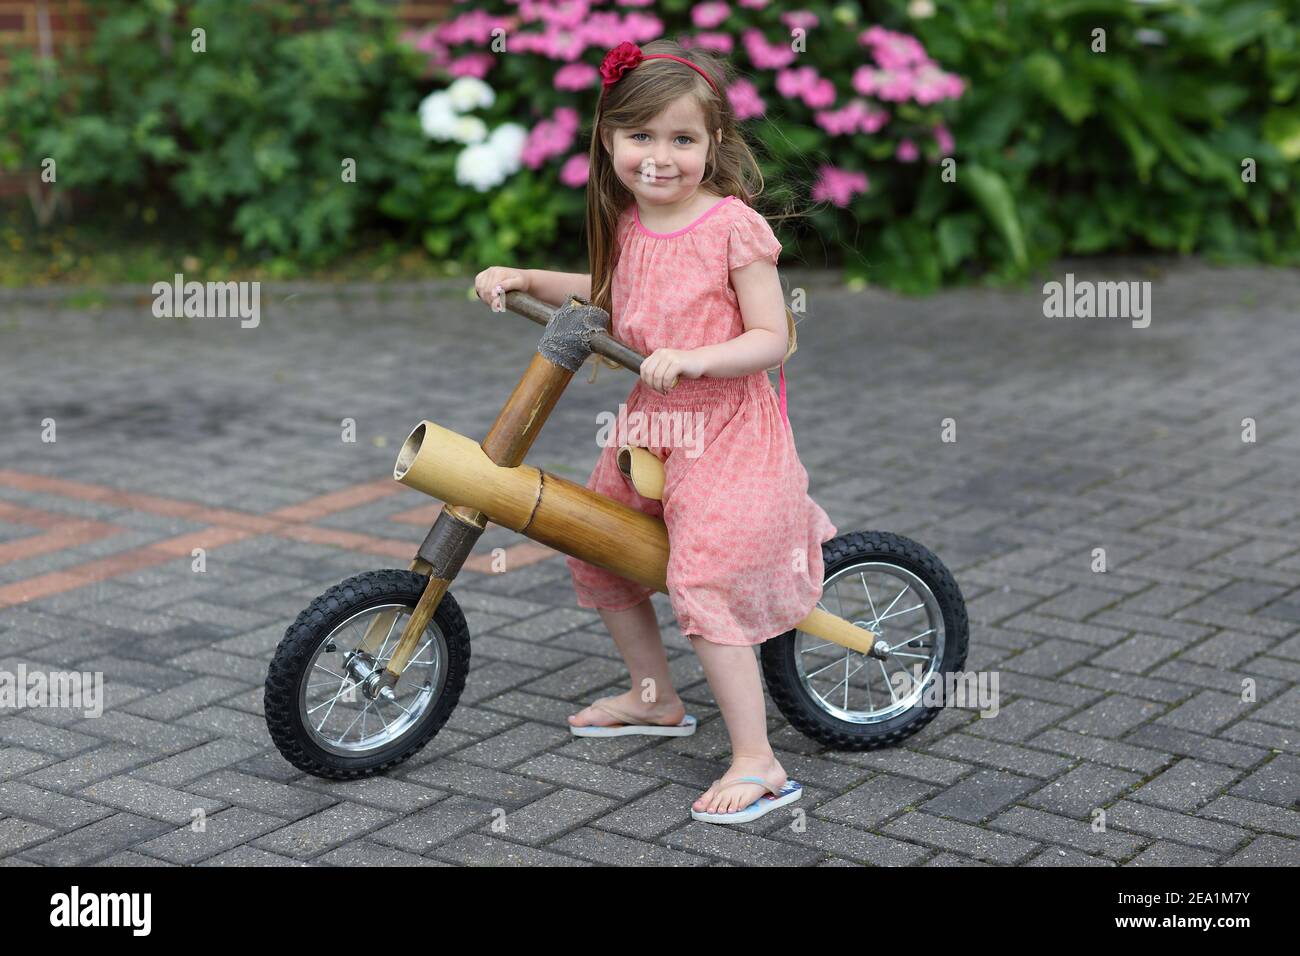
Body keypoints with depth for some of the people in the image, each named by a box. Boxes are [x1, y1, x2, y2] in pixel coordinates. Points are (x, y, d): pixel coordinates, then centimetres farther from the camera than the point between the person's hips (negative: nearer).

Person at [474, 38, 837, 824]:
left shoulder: (733, 226, -16)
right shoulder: (627, 224, 4)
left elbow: (771, 339, -17)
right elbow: (607, 295, 25)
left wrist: (692, 359, -31)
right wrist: (524, 279, 13)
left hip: (725, 429, -8)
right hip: (651, 423, 8)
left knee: (704, 582, -15)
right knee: (597, 555, 17)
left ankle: (758, 764, -6)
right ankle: (657, 700, 37)